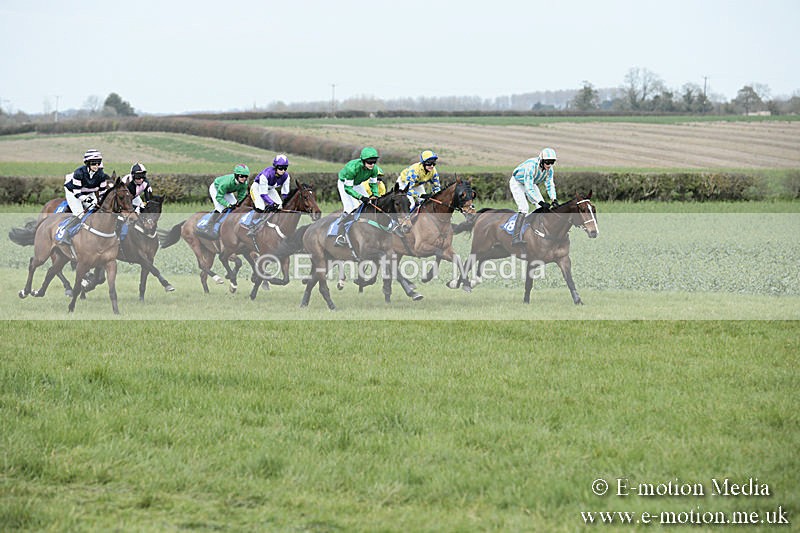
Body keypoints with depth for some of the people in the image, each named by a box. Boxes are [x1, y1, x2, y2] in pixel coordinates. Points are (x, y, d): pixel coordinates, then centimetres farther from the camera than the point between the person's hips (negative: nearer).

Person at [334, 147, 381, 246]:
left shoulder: (374, 169, -23)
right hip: (344, 183, -6)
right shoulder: (353, 167, -41)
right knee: (349, 209, -20)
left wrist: (376, 196, -21)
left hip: (357, 184, 6)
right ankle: (340, 236, -15)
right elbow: (348, 188, -35)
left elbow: (373, 184, -5)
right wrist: (361, 197, -43)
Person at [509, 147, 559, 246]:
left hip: (531, 184, 7)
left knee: (542, 208, -4)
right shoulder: (531, 166, -39)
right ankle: (516, 237, -28)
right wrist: (540, 202, -45)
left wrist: (554, 200, -26)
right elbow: (529, 188, -40)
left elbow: (550, 185, -10)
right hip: (517, 183, -7)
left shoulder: (549, 169, -17)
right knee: (523, 208, -24)